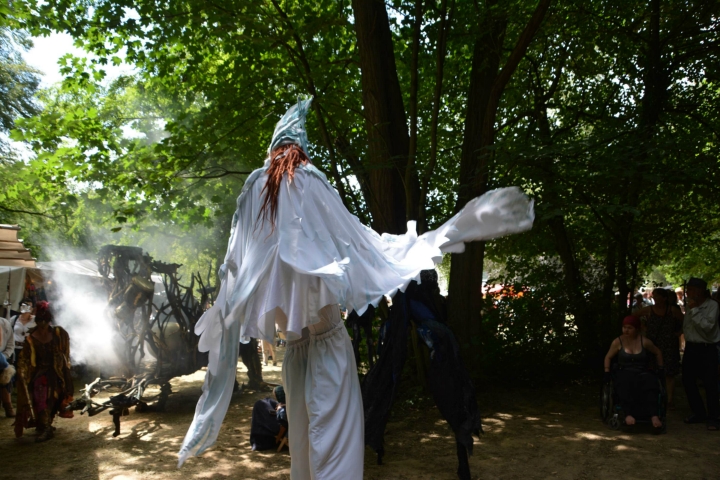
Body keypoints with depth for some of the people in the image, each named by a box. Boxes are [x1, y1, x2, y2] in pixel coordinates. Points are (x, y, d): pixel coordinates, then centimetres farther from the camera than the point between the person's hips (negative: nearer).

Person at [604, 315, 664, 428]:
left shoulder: (644, 341, 3)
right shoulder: (618, 342, 4)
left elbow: (658, 353, 20)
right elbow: (608, 357, 13)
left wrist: (660, 368, 16)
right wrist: (607, 372, 2)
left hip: (642, 373, 1)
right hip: (625, 373, -1)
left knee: (650, 384, -36)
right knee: (625, 386, -39)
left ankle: (654, 416, -45)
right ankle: (628, 414, -51)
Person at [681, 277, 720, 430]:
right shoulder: (689, 306, 8)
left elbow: (707, 326, -23)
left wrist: (694, 310, -22)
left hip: (707, 350, -7)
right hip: (690, 348, 7)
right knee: (688, 382, 10)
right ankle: (699, 413, 24)